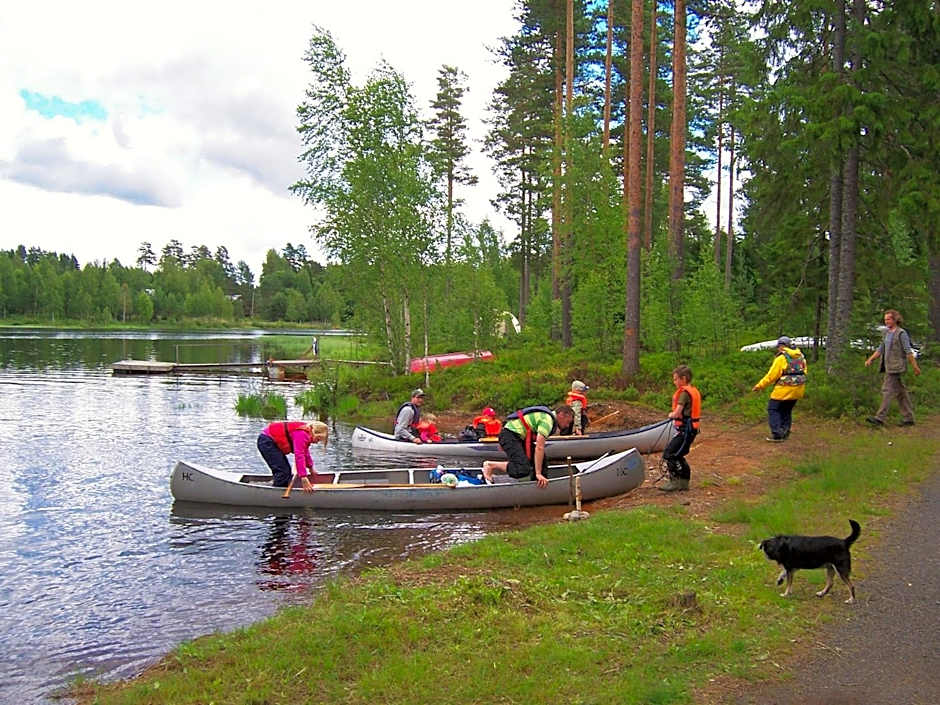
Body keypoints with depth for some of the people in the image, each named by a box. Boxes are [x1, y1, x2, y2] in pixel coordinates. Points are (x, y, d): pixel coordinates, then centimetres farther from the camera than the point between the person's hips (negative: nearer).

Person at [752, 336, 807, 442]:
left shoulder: (781, 358, -13)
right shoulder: (801, 357, 9)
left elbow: (771, 376, -14)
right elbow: (804, 372, 11)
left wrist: (759, 386, -6)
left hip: (784, 389, -7)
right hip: (798, 390, 7)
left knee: (773, 409, 3)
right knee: (787, 411, 21)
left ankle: (777, 435, -4)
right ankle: (785, 433, 23)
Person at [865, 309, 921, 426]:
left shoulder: (901, 333, -10)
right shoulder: (887, 333, 15)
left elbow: (908, 351, -12)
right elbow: (881, 349, 17)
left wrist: (915, 367, -13)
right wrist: (870, 359, 5)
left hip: (896, 367, -8)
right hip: (889, 367, 8)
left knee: (887, 390, -12)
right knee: (901, 392, 11)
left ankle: (880, 418, -15)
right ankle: (908, 418, 17)